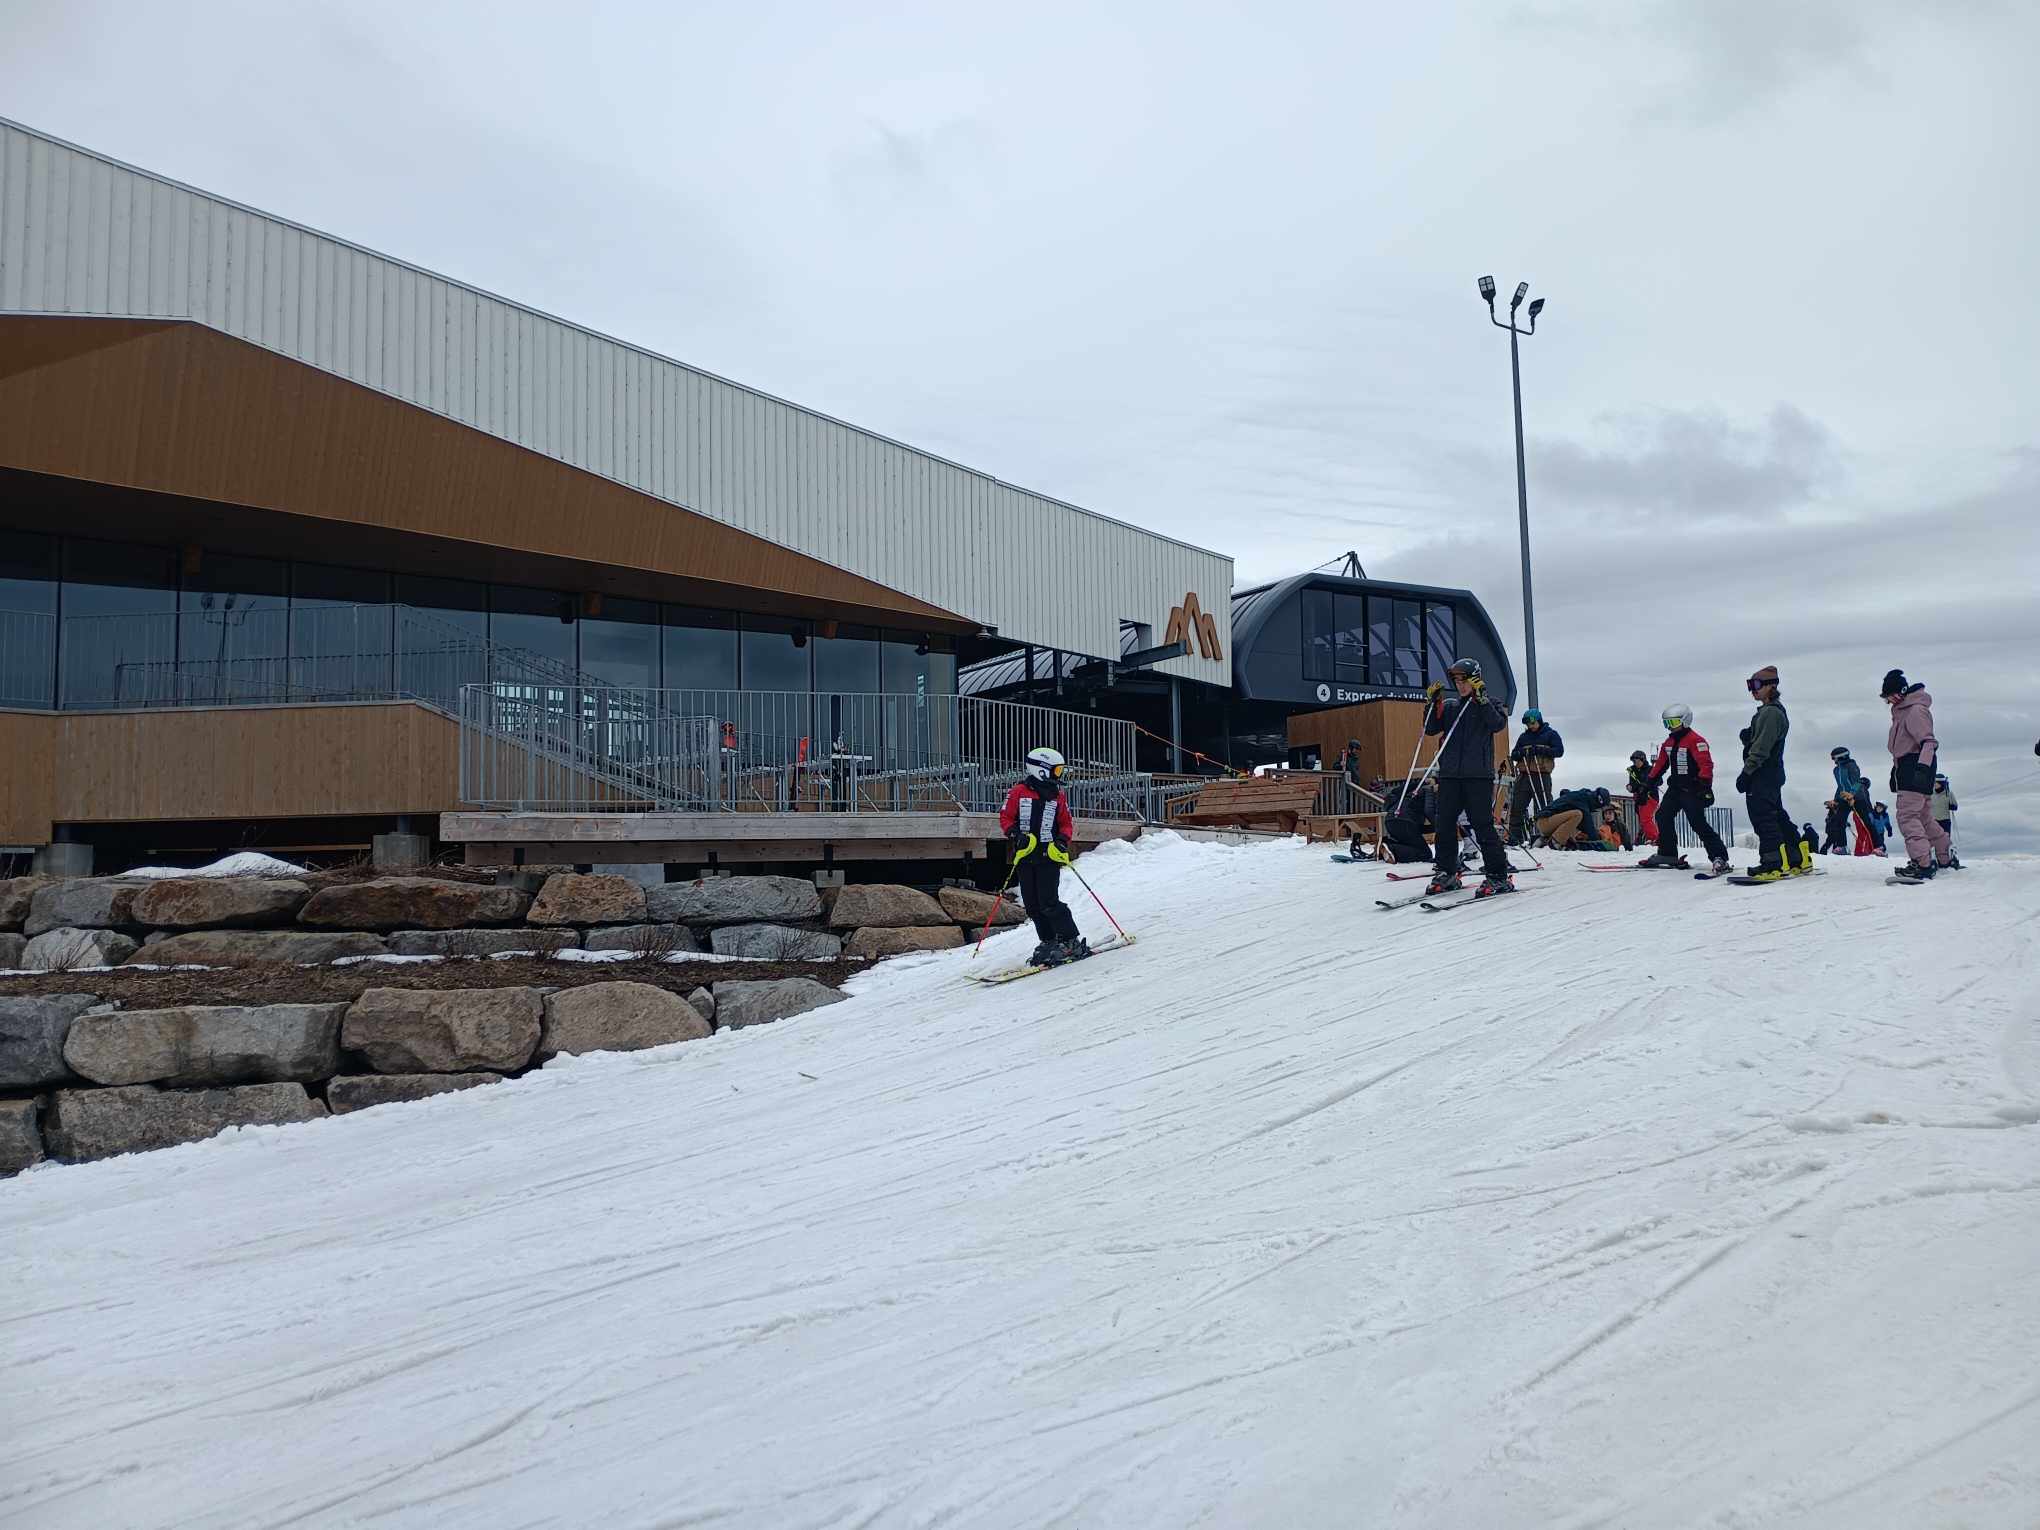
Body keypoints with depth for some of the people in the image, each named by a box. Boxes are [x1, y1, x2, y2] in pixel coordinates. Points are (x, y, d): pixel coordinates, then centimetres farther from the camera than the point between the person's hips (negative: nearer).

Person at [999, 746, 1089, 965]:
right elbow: (1005, 817, 4)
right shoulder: (1018, 792, 1)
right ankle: (1049, 941, 17)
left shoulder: (1058, 796, 7)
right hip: (1025, 855, 2)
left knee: (1048, 902, -11)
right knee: (1032, 904, 5)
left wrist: (1063, 840, -7)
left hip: (1049, 856, -1)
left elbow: (1067, 823, 12)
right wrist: (1015, 834, -14)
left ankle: (1071, 941, -3)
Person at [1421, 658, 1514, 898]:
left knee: (1482, 825, -9)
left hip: (1478, 774, -5)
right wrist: (1433, 702, -4)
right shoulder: (1449, 706, 16)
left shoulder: (1487, 704, 6)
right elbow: (1431, 729, 7)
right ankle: (1447, 873, 14)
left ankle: (1498, 876, -4)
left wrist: (1481, 699, -19)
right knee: (1444, 824, 3)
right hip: (1450, 775, 5)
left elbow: (1498, 724, -12)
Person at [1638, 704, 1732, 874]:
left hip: (1692, 789, -9)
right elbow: (1661, 764, 24)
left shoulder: (1695, 740, -14)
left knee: (1698, 823, -14)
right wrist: (1652, 781, 22)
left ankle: (1719, 858, -13)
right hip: (1675, 788, 9)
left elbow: (1706, 764, -22)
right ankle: (1667, 854, 17)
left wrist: (1705, 785, -30)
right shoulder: (1669, 742, 13)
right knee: (1663, 816, 7)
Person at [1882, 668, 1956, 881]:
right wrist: (1896, 769, 28)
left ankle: (1922, 863, -19)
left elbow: (1929, 742, -22)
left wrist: (1922, 766, -34)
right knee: (1924, 817, 16)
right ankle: (1946, 857, 27)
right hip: (1907, 768, 10)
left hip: (1917, 769, -10)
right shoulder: (1901, 711, 18)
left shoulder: (1916, 710, -13)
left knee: (1907, 816, -15)